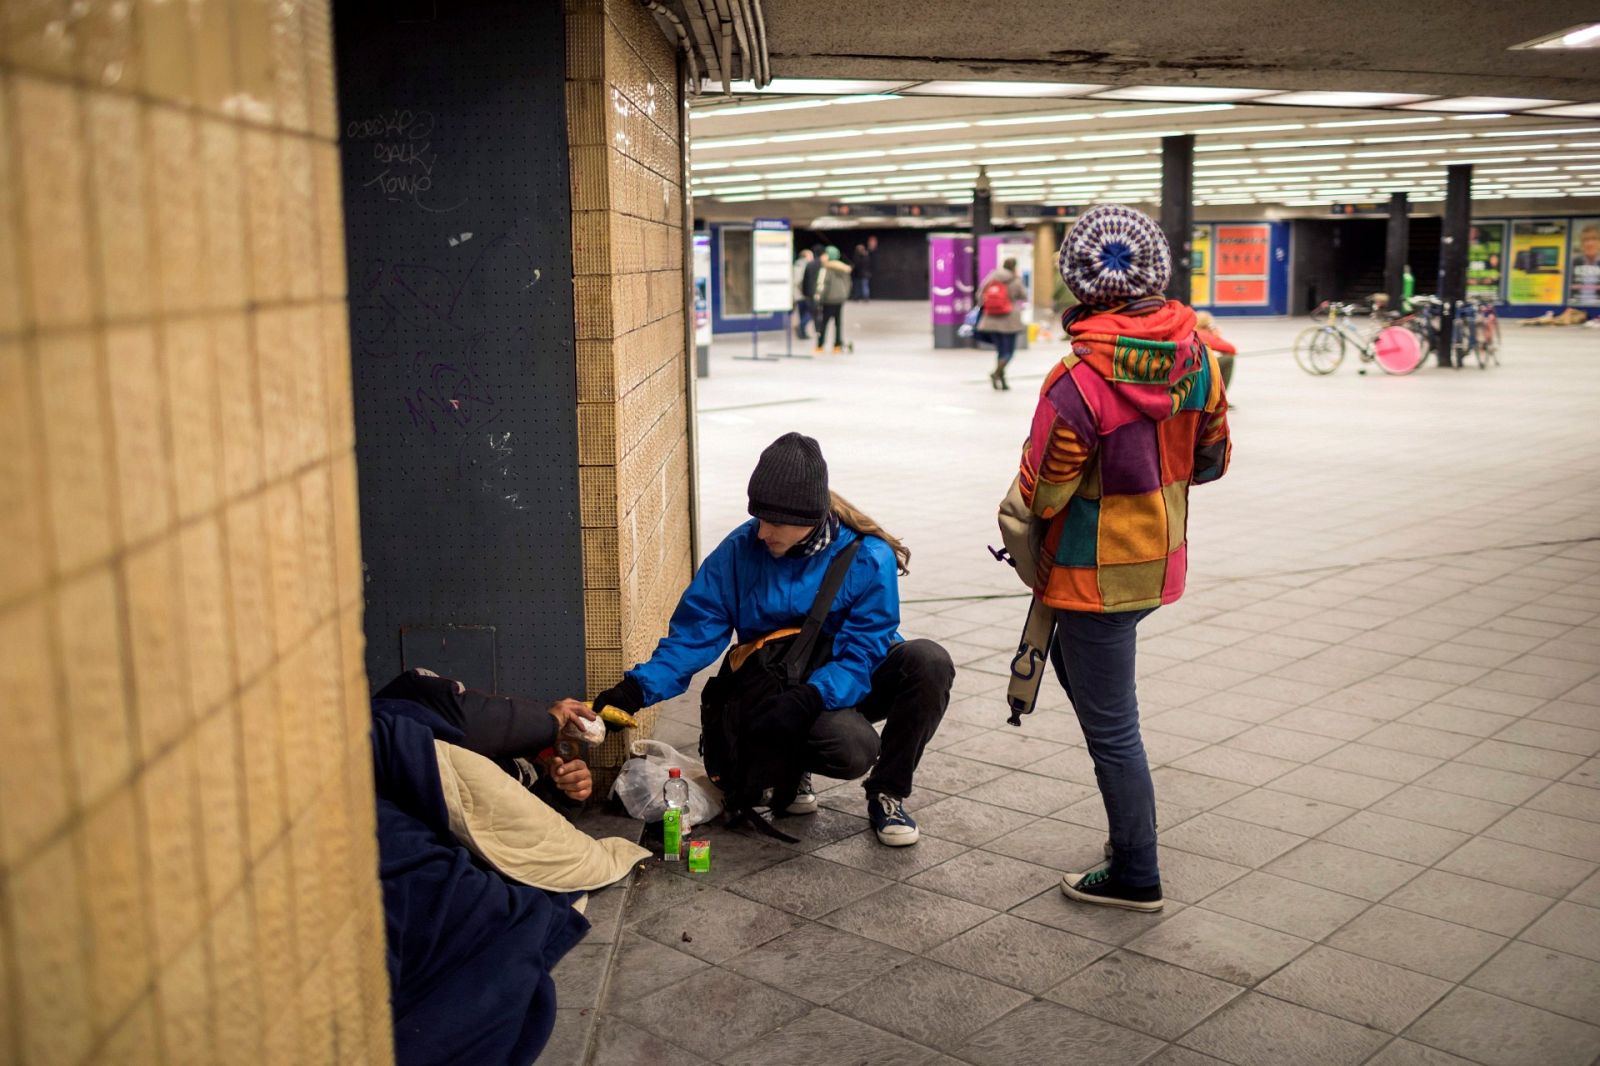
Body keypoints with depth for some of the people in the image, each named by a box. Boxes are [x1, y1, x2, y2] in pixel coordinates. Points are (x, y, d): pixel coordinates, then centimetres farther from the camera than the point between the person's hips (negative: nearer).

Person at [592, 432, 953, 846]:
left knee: (929, 661, -29)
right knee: (851, 748, -35)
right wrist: (638, 688, -26)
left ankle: (887, 795, -6)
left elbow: (862, 655, -19)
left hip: (848, 684, 2)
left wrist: (809, 698, -37)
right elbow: (694, 635, -11)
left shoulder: (868, 558, -16)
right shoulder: (740, 550, -12)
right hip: (777, 694, -2)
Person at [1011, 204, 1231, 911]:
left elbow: (1040, 495, -19)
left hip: (1097, 574, -8)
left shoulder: (1078, 381, -26)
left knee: (1110, 727, 5)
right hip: (1160, 560, 8)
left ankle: (1135, 877, 21)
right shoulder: (1197, 357, -5)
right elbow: (1211, 461, 7)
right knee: (1073, 659, 29)